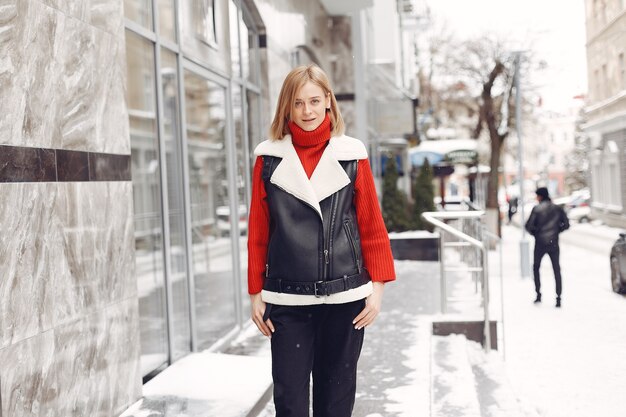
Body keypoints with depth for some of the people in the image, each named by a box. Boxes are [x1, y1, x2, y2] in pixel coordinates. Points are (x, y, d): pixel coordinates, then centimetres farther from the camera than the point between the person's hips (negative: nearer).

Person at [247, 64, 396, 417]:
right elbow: (258, 232, 5)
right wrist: (256, 293, 4)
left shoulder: (352, 154, 2)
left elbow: (372, 226, 3)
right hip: (287, 299, 0)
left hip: (345, 296, 0)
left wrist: (377, 287, -2)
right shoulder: (269, 157, 3)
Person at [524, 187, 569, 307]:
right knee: (557, 270, 7)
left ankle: (538, 294, 10)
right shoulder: (558, 209, 3)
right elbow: (566, 224, 3)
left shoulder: (537, 209, -8)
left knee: (536, 267, 16)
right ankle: (558, 297, 0)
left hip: (540, 243, -2)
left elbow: (528, 226, -11)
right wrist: (556, 231, 13)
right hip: (554, 243, 2)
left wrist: (534, 233, 7)